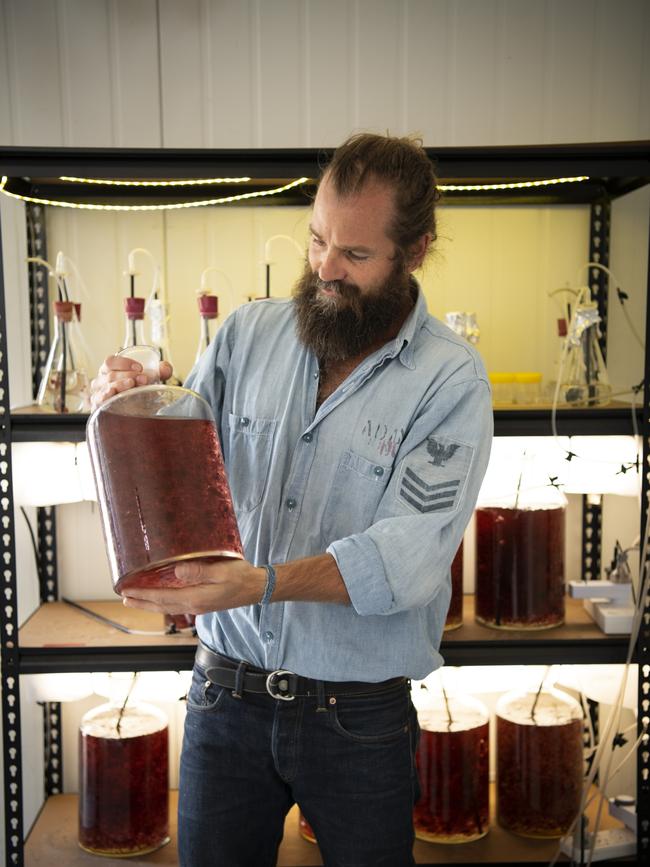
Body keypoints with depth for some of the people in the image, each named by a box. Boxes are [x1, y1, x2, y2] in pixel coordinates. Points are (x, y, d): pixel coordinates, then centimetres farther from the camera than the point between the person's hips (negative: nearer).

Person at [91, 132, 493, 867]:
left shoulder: (450, 381, -11)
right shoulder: (248, 333, 1)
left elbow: (409, 553, -21)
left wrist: (263, 583, -35)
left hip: (359, 717, -2)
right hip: (225, 694, 3)